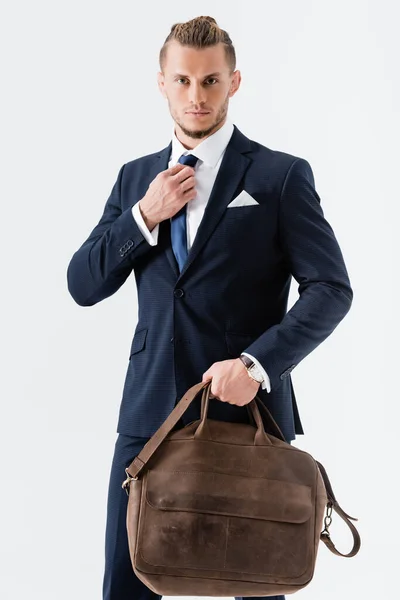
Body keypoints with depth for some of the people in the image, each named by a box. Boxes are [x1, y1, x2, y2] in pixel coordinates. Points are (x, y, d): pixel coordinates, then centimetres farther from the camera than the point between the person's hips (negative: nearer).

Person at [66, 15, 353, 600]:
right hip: (150, 410, 3)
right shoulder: (136, 178, 12)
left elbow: (331, 288, -7)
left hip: (249, 409, -3)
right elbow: (83, 286, 9)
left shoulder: (281, 176, -2)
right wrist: (145, 216, -6)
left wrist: (256, 363, -20)